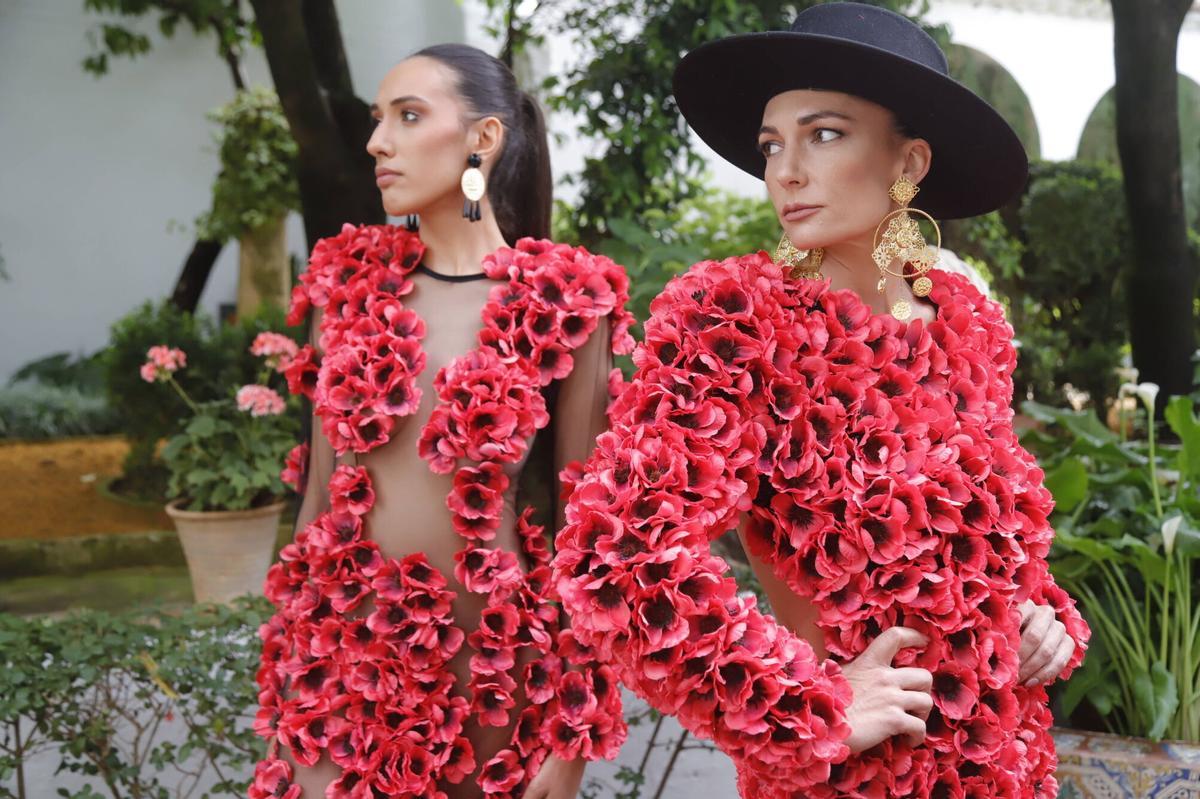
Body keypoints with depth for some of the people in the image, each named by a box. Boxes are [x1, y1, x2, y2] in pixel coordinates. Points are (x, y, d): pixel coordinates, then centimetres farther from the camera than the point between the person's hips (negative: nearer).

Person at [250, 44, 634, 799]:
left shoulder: (560, 303, -7)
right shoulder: (352, 282, 3)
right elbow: (321, 491, 7)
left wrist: (574, 732, -6)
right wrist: (290, 689, 6)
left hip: (492, 657, -3)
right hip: (345, 651, 3)